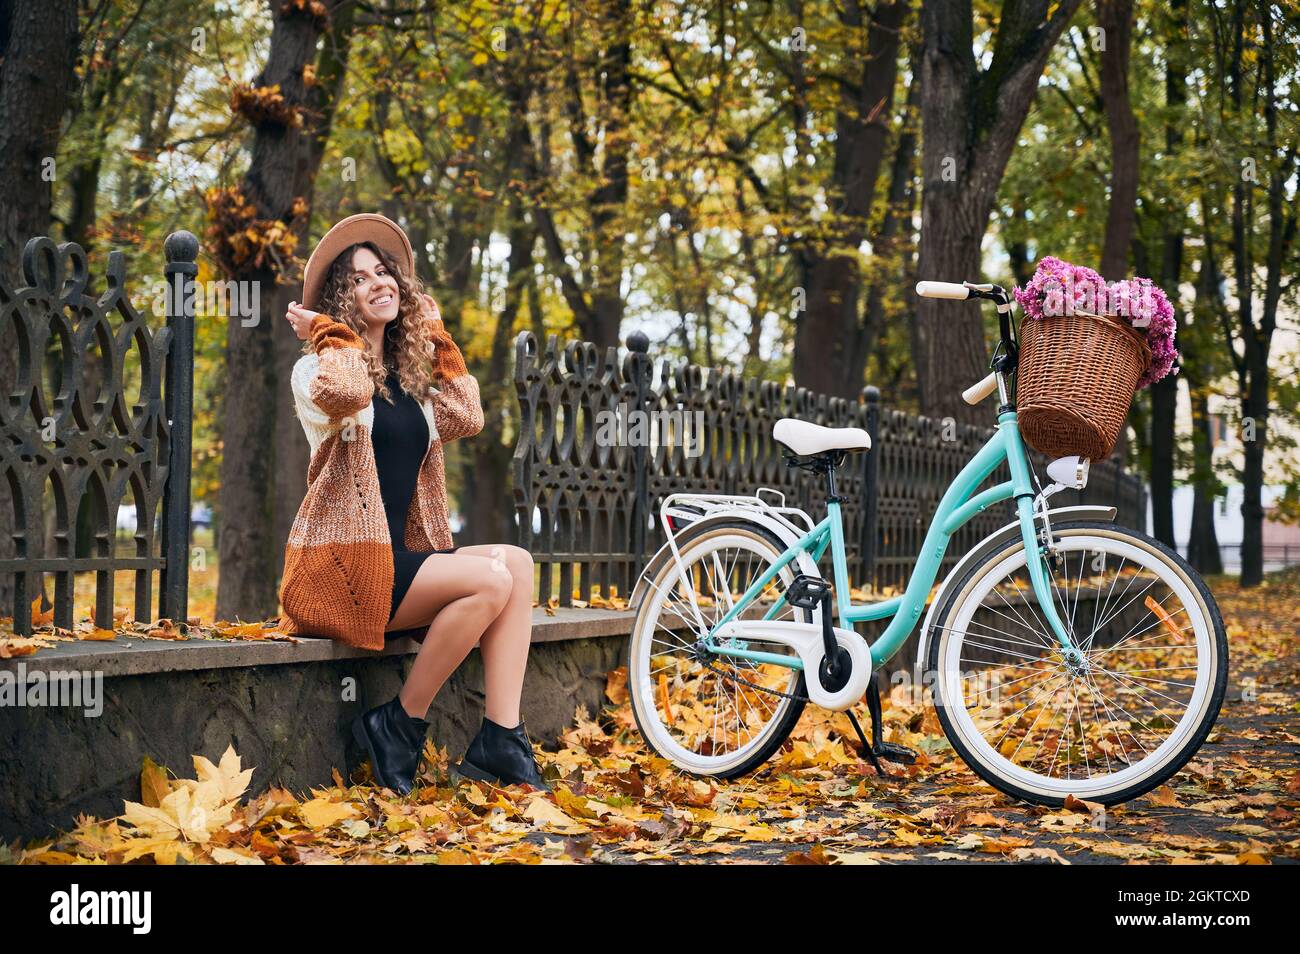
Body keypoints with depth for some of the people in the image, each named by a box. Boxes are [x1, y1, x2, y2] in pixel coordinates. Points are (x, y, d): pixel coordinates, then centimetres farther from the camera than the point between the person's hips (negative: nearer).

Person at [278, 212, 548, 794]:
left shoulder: (409, 375, 19)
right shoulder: (319, 369, -3)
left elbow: (467, 419, 5)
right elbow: (344, 393, -28)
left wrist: (438, 340, 14)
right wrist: (325, 330, -10)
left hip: (400, 556, 7)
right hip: (339, 564, -7)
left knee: (518, 562, -12)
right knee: (492, 579, -24)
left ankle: (500, 743, -17)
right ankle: (399, 728, -12)